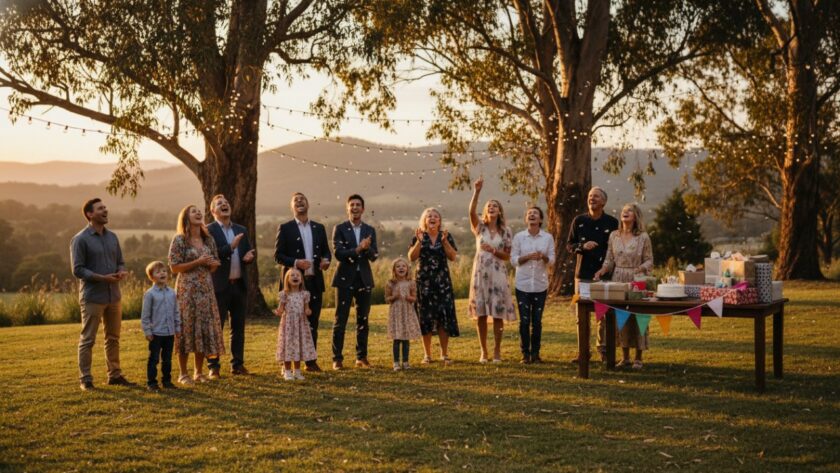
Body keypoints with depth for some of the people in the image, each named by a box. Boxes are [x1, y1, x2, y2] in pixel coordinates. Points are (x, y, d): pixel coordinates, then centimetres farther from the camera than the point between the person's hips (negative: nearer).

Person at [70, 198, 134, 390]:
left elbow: (120, 261, 17)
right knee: (88, 339, 0)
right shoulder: (80, 239, -8)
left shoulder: (112, 237, 11)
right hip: (92, 297, -6)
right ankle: (85, 379, 6)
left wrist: (122, 271, -7)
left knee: (113, 338, 13)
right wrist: (102, 278, -21)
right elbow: (78, 269, -12)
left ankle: (114, 375, 22)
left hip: (113, 296, 6)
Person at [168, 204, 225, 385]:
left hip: (206, 289, 5)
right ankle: (183, 374, 6)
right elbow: (174, 267, -9)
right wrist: (198, 262, -16)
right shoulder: (179, 240, -5)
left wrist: (213, 264, -5)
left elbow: (215, 264, 18)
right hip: (187, 289, -5)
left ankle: (199, 372, 16)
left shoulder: (208, 239, 10)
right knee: (186, 328, -3)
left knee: (205, 328, 5)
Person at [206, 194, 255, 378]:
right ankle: (213, 366, 5)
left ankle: (237, 364, 18)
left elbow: (249, 252, 16)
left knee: (239, 327, 10)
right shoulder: (208, 231, -5)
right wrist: (231, 247, -25)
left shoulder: (241, 230, 13)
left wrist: (250, 256, -7)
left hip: (240, 285, 6)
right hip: (220, 286, -6)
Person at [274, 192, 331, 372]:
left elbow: (326, 250, 16)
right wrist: (296, 262, -18)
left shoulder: (319, 228, 12)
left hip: (315, 282, 4)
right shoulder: (285, 228, 0)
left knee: (313, 323, 7)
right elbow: (278, 255, -4)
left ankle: (311, 361, 15)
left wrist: (326, 260, -6)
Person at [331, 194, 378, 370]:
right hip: (345, 278, -3)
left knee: (363, 319, 8)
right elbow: (338, 253, -11)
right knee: (341, 319, -3)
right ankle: (337, 358, 2)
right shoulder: (340, 229, 0)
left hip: (364, 278, 4)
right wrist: (358, 249, -23)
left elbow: (374, 256, 1)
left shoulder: (370, 230, 9)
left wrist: (367, 248, -21)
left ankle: (361, 357, 16)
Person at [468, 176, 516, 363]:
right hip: (480, 273, 0)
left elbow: (507, 256, 6)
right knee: (480, 314, 2)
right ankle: (483, 351, 11)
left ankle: (497, 351, 9)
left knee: (498, 313, -1)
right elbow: (471, 211, -16)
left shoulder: (505, 231, 6)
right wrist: (476, 191, -27)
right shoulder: (480, 227, 4)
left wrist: (494, 250, -13)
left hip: (498, 274, 0)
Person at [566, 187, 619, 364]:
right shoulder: (579, 221, 8)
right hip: (582, 273, 1)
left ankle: (604, 350, 10)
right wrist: (582, 246, -9)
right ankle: (583, 351, 10)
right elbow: (569, 246, 9)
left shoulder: (612, 222, 4)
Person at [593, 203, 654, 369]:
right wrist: (603, 270, -8)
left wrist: (640, 269, -20)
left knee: (637, 317, -2)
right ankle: (625, 357, 14)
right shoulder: (614, 236, 8)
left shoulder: (643, 237, -2)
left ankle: (638, 358, 7)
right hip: (618, 281, 3)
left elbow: (649, 261, -1)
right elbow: (609, 259, 10)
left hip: (636, 281, -3)